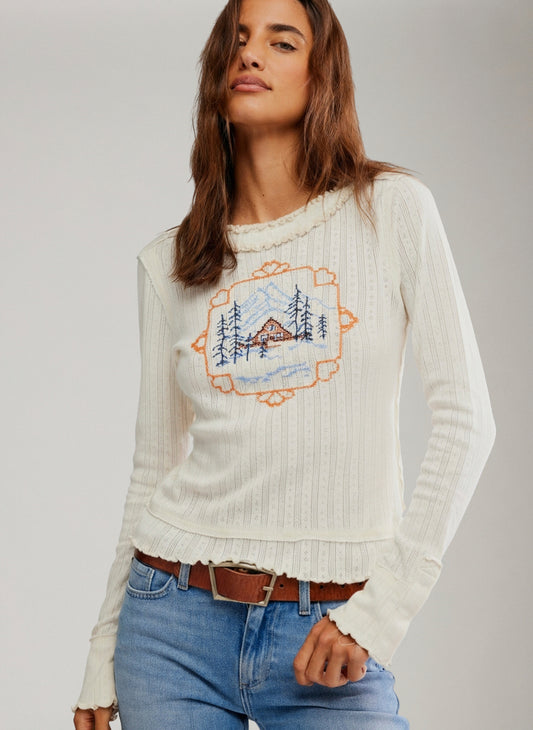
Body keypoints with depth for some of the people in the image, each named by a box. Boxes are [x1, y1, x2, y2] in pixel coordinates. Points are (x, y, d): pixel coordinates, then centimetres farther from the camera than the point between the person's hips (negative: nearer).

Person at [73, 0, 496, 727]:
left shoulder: (393, 211, -1)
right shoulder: (170, 264, 6)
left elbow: (466, 419, -4)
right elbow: (153, 469, 10)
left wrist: (384, 605, -9)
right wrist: (102, 655, 10)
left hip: (326, 635, -2)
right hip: (175, 620, 2)